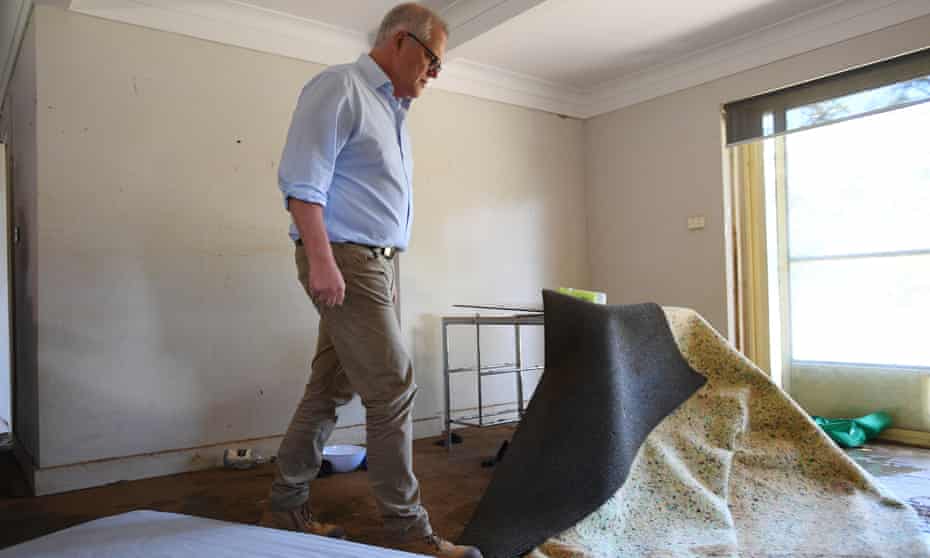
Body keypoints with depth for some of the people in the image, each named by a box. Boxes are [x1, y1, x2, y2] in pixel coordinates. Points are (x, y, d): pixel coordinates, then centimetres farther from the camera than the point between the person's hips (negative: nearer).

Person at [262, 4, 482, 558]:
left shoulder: (393, 110, 22)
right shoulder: (339, 88, -6)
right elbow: (302, 179, -15)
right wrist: (321, 258, -24)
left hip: (377, 263, 9)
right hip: (344, 261, -9)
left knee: (330, 390, 11)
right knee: (393, 388, -8)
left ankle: (287, 508, 23)